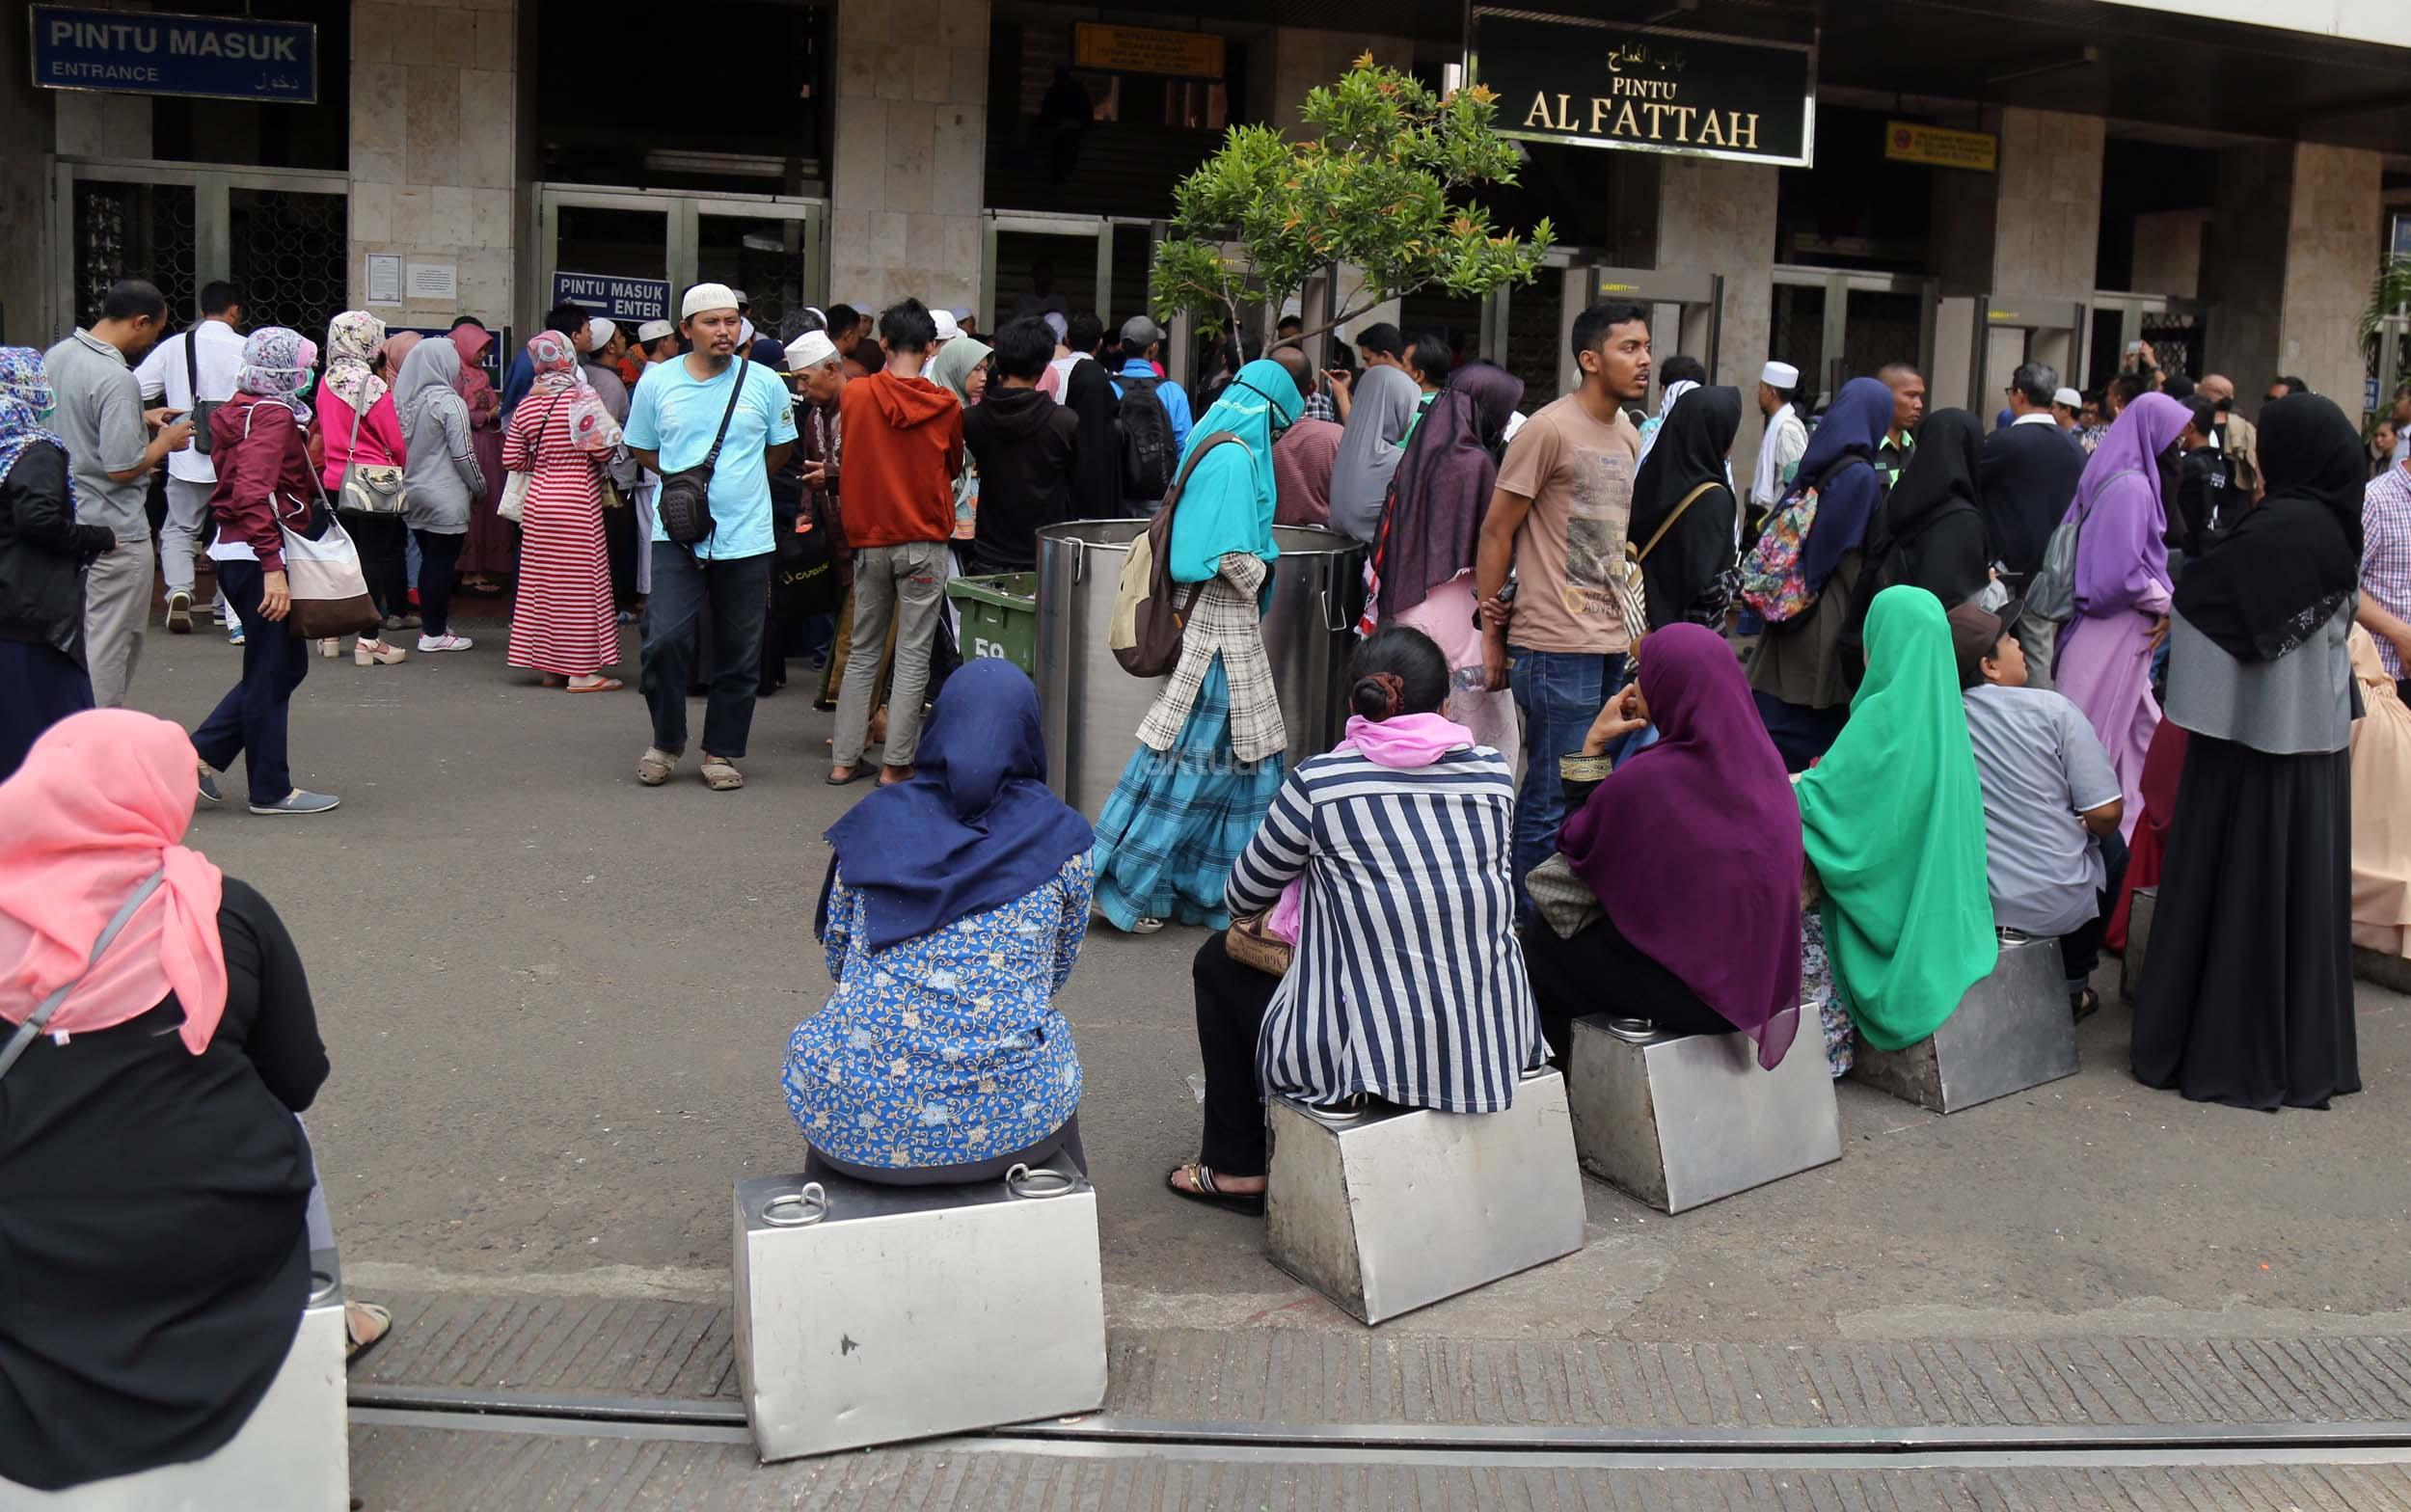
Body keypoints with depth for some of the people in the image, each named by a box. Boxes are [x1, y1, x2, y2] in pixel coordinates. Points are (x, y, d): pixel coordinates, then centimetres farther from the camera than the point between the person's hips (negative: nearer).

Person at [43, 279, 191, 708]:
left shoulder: (56, 355, 6)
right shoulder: (117, 379, -22)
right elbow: (122, 467, -24)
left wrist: (140, 419, 15)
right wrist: (165, 442, -7)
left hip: (69, 523, 9)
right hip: (115, 532, -9)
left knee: (77, 638, 19)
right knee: (111, 645, 1)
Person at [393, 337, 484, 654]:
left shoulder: (407, 399, 5)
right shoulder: (449, 402, -14)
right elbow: (463, 454, -13)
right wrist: (479, 487, 0)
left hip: (414, 492, 7)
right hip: (445, 497, -7)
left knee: (429, 560, 15)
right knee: (442, 563, 0)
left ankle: (430, 625, 21)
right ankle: (435, 634, 3)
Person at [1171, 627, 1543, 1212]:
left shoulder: (1318, 781, -9)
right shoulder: (1494, 771, 2)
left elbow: (1243, 899, 5)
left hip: (1365, 1052, -5)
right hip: (1497, 1043, 5)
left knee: (1218, 959, 21)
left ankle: (1236, 1167, 27)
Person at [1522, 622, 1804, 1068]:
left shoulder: (1646, 779, -24)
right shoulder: (1758, 756, -4)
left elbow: (1576, 847, -5)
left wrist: (1592, 745, -2)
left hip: (1692, 989, -7)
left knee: (1541, 942, 15)